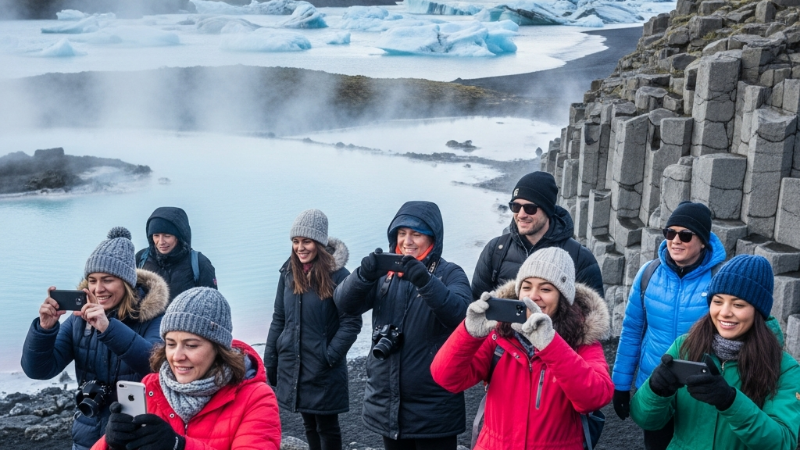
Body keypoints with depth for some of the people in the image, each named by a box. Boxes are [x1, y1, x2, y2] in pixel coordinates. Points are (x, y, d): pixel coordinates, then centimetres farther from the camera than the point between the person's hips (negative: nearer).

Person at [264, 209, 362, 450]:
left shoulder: (338, 275, -13)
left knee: (327, 425, 6)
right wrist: (270, 360, 8)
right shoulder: (289, 273, 4)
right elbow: (278, 319, 10)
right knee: (309, 423, 17)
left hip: (323, 369, -5)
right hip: (292, 365, 5)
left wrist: (330, 357, -17)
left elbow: (351, 323, -12)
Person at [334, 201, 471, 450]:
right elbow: (345, 304, -6)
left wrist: (425, 281, -36)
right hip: (386, 402, 4)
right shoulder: (384, 271, 6)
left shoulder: (450, 273, -4)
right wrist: (364, 275, -25)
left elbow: (461, 314, -22)